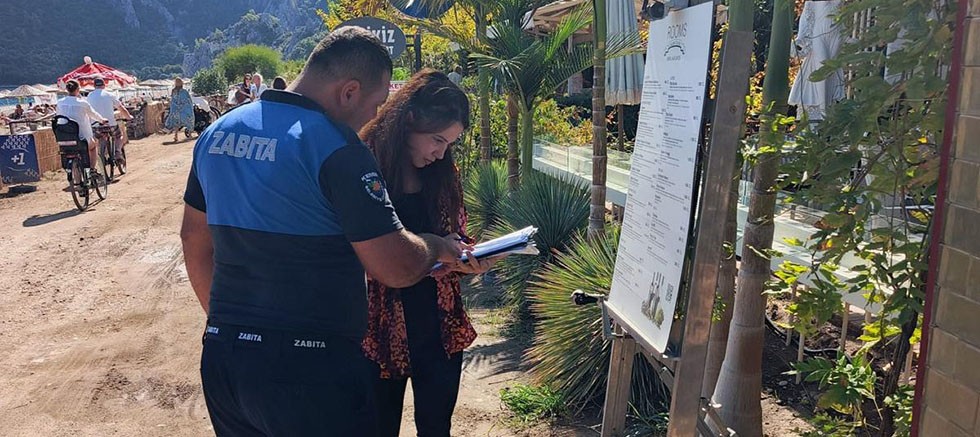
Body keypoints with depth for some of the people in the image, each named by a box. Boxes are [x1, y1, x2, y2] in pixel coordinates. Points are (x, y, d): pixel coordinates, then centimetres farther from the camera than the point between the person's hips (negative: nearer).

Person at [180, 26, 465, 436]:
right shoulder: (335, 146, -18)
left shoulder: (218, 132, 6)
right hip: (311, 370, -7)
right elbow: (396, 268, -19)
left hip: (222, 359, 7)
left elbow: (194, 238, 15)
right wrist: (437, 246, 1)